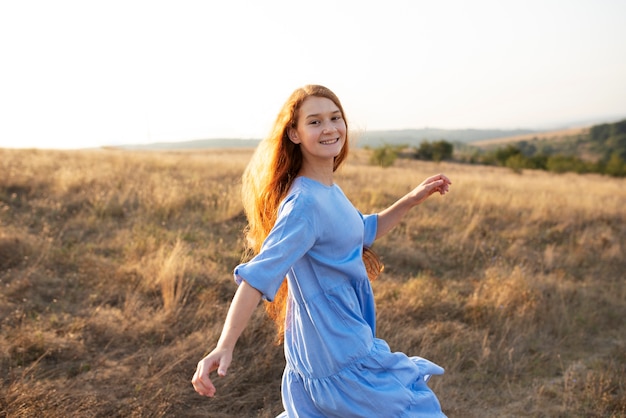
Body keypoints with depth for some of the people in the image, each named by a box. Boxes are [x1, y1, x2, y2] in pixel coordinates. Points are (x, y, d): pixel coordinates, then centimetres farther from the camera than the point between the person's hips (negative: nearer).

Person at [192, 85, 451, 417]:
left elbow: (365, 231, 21)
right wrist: (224, 347, -36)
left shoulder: (329, 191, 5)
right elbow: (258, 276, -30)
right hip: (341, 357, -9)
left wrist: (412, 200, 12)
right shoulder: (304, 203, -24)